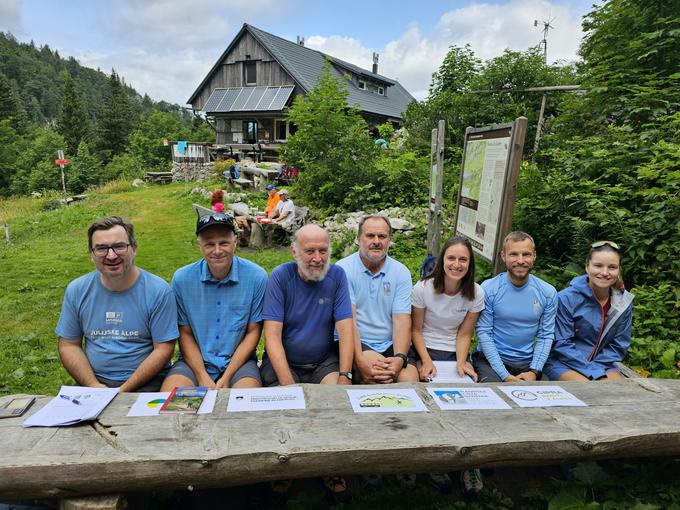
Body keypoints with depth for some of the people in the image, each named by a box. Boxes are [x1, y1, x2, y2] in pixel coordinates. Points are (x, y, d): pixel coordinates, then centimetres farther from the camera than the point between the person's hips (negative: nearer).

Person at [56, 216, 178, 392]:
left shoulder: (158, 291, -9)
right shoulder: (76, 290, 3)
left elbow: (163, 349, -8)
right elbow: (68, 345, 8)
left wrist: (124, 391, -15)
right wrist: (94, 386, -6)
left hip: (146, 382, -3)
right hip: (93, 380, 3)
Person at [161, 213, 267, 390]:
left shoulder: (257, 277, -10)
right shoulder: (181, 278, -5)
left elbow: (253, 332, -4)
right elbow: (185, 333, 1)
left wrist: (226, 377, -11)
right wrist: (202, 377, -11)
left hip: (238, 360, -1)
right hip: (194, 361, 1)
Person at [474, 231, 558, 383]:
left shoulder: (548, 292, -1)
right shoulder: (488, 289, -10)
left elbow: (546, 336, 3)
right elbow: (484, 333, -10)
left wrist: (534, 371, -9)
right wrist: (505, 375, -15)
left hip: (527, 363, 3)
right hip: (491, 360, -3)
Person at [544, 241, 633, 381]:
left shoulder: (624, 302, -1)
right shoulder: (566, 298, -16)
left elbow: (619, 346, 4)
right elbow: (561, 344, -16)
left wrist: (597, 367, -10)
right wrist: (595, 373, -20)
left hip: (601, 365, 5)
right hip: (563, 363, -4)